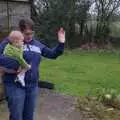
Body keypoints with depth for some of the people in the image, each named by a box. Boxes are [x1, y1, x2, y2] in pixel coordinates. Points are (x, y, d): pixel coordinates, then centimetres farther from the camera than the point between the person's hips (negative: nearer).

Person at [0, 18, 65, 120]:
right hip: (15, 86, -5)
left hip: (32, 86, 5)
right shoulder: (11, 41, -7)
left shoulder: (37, 44, 10)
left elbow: (52, 54, 16)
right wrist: (15, 65, -26)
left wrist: (61, 44, 1)